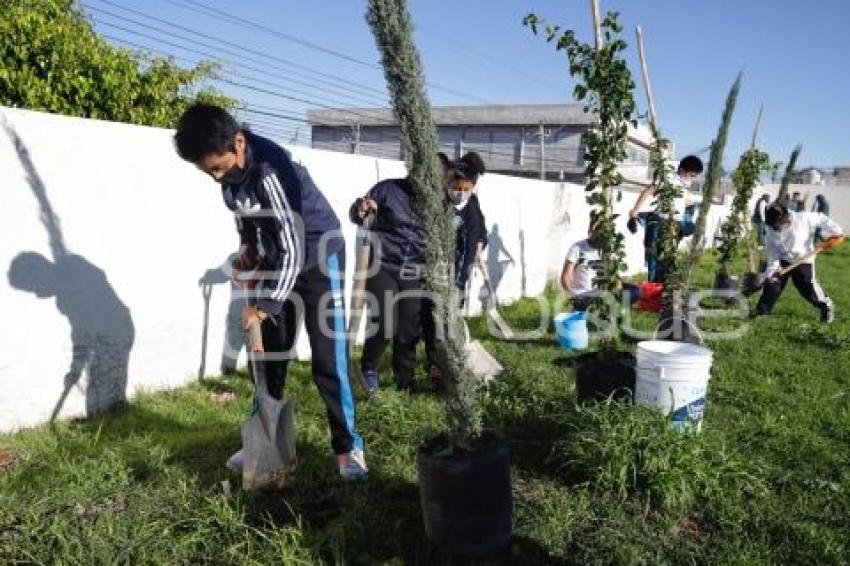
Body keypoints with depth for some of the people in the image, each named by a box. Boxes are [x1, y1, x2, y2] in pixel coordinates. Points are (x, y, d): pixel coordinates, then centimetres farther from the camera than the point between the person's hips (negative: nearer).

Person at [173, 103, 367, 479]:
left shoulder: (270, 169, -32)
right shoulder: (228, 170, -7)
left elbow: (293, 249, -31)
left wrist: (263, 306, -26)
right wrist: (248, 247, 0)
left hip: (318, 258, -7)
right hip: (275, 261, 8)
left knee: (327, 360, -7)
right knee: (268, 352, 10)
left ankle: (347, 447, 6)